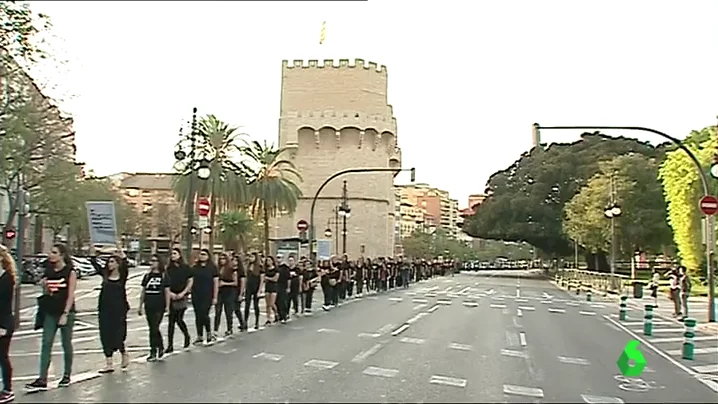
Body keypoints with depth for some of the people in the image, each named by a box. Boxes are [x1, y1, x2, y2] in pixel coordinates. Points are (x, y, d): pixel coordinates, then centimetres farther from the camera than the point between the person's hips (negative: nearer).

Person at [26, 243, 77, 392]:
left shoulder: (70, 272, -6)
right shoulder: (48, 271, 8)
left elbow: (70, 295, -10)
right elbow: (46, 293, 15)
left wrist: (65, 314, -16)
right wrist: (44, 286, -7)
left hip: (66, 312, -5)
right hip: (50, 312, 5)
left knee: (66, 344, 6)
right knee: (46, 344, -2)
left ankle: (67, 376, 19)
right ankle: (42, 380, -3)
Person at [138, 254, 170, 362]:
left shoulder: (163, 276, -4)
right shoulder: (147, 276, 9)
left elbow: (167, 291, -3)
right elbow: (143, 291, 14)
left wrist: (167, 306, -7)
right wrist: (140, 306, 14)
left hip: (159, 307, -5)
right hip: (149, 307, 5)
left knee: (154, 329, -6)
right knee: (153, 329, 12)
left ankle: (153, 352, 3)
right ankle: (161, 348, 27)